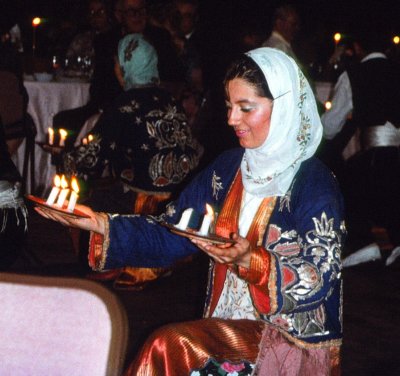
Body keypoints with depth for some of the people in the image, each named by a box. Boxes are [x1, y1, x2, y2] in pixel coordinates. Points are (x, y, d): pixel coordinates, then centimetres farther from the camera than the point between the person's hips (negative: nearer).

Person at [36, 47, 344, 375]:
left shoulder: (315, 185, -10)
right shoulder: (229, 167, 10)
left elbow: (318, 280, -16)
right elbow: (171, 235, 10)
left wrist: (250, 261, -31)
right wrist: (100, 225, -2)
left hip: (296, 344, -6)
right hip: (230, 327, 6)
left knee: (170, 346, -26)